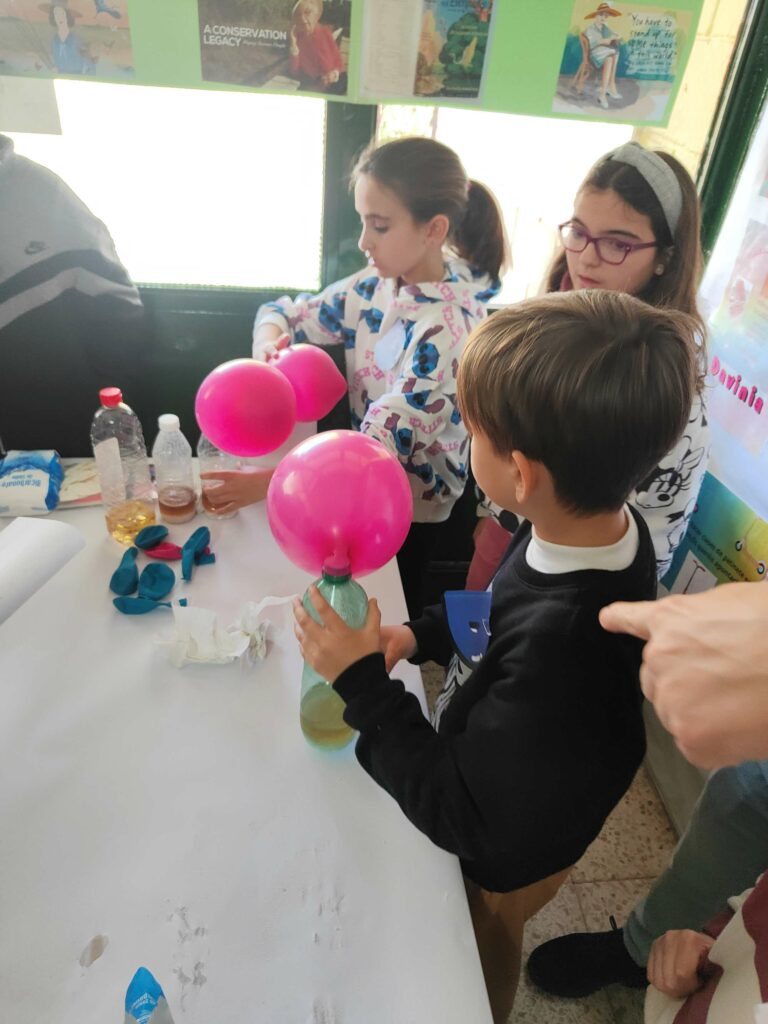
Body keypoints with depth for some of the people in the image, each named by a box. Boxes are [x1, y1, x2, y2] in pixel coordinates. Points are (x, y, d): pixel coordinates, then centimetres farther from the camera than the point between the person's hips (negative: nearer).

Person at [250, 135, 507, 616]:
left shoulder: (448, 328, -28)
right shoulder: (379, 283, -7)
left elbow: (381, 445, -31)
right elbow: (285, 313, 5)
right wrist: (268, 337, -19)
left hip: (412, 507, -6)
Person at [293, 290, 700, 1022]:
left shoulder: (561, 656, -45)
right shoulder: (600, 519, -20)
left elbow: (464, 819, -30)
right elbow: (505, 607, 0)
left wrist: (363, 686, -28)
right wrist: (421, 636, -12)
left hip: (505, 853, -6)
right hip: (502, 787, 6)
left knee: (481, 950, 29)